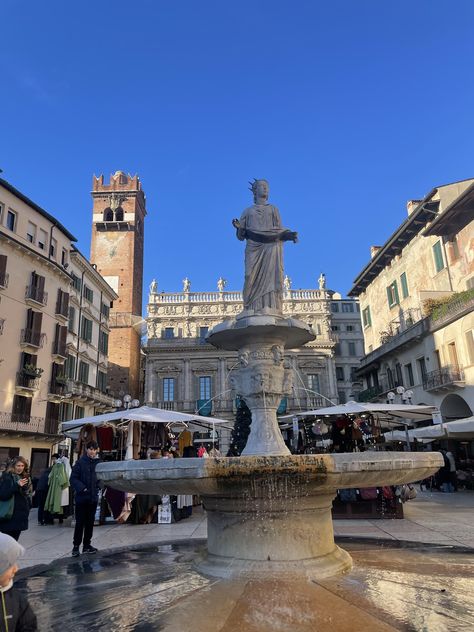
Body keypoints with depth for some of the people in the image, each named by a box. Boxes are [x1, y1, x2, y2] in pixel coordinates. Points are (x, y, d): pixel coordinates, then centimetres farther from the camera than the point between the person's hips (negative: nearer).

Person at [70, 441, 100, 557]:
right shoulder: (80, 462, -8)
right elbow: (73, 479, -10)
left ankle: (86, 545, 25)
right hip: (82, 497, -4)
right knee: (80, 523, 1)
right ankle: (76, 546, 14)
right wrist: (82, 488, -19)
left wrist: (99, 488, -7)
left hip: (93, 497, 4)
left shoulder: (98, 463, 2)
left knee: (90, 522, 13)